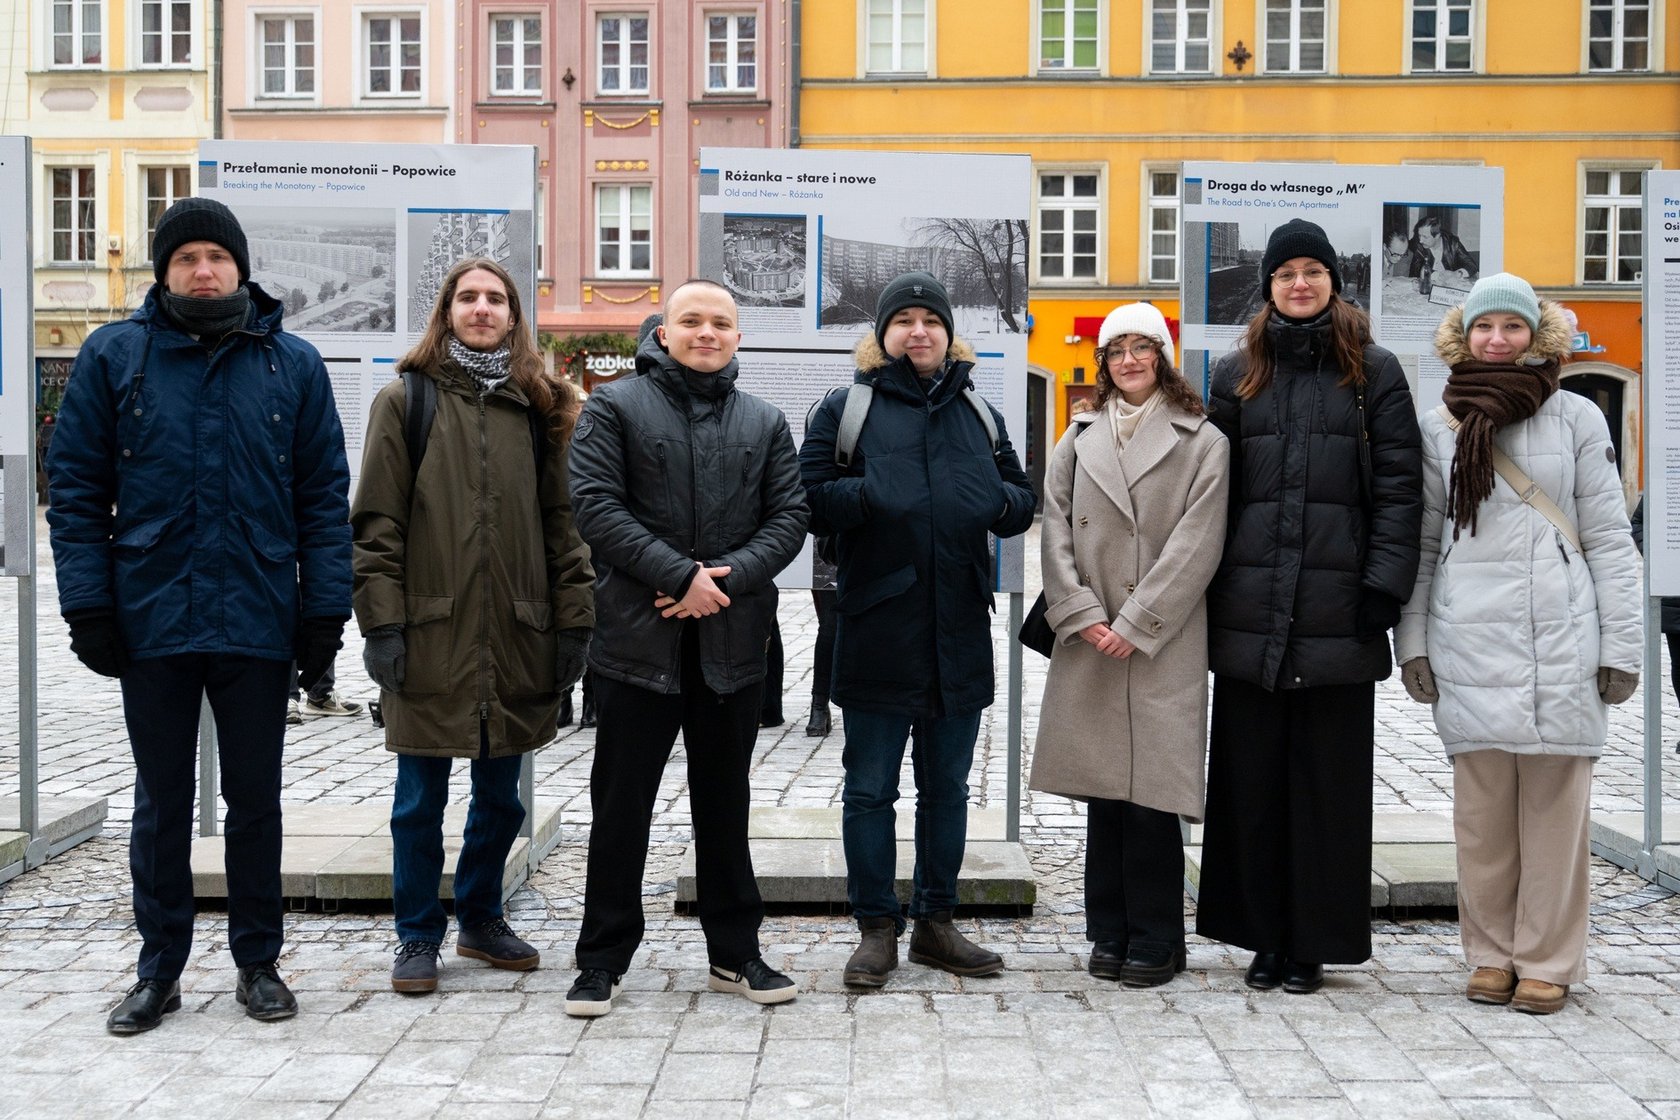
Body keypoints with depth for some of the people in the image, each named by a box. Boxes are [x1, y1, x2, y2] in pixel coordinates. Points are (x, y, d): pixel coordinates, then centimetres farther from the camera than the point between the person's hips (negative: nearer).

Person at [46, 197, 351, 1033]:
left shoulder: (294, 365, 3)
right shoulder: (114, 356, 2)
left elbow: (325, 496, 2)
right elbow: (77, 488, 1)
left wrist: (324, 609, -4)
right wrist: (89, 605, -7)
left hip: (259, 623, 0)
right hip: (151, 620, 0)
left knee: (255, 799, 11)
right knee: (161, 803, 11)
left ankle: (258, 963, 24)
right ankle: (158, 971, 24)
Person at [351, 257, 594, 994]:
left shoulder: (537, 408, 10)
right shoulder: (406, 400, 2)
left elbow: (561, 521, 8)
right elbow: (377, 520, -3)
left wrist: (572, 621, 1)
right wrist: (381, 621, -10)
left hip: (515, 639, 3)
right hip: (430, 635, -3)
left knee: (500, 795, 13)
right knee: (421, 799, 5)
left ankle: (481, 919, 30)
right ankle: (419, 935, 19)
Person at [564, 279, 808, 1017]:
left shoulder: (765, 422, 12)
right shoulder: (615, 407, 2)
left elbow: (788, 516, 4)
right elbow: (594, 505, -9)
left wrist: (728, 578, -13)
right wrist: (680, 576, -16)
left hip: (732, 640, 3)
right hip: (639, 637, -3)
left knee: (725, 804, 12)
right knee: (621, 805, 4)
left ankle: (735, 953, 23)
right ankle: (602, 958, 15)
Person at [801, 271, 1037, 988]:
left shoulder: (979, 414, 13)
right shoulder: (844, 410, 2)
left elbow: (1022, 500, 15)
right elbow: (809, 500, -5)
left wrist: (999, 500, -7)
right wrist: (869, 493, -21)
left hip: (960, 634, 4)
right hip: (876, 633, -3)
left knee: (948, 787, 13)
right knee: (870, 788, 4)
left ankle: (936, 923, 25)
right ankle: (876, 929, 16)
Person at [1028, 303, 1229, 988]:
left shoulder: (1201, 442, 4)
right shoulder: (1079, 440, 15)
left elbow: (1196, 545, -5)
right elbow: (1055, 531, 8)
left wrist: (1135, 624, -10)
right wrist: (1082, 614, -5)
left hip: (1164, 644, -3)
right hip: (1089, 645, 3)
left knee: (1151, 790, -5)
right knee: (1103, 788, 6)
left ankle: (1154, 939, 8)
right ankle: (1110, 934, 16)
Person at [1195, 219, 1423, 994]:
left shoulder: (1373, 372, 5)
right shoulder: (1238, 375, 12)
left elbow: (1400, 487, 1)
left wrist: (1384, 585, -8)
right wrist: (1207, 587, 2)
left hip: (1337, 611, -2)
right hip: (1249, 611, 2)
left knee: (1328, 780, 4)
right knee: (1252, 778, 6)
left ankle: (1314, 942, 14)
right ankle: (1265, 937, 17)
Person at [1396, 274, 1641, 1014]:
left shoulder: (1577, 419, 5)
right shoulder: (1441, 427, 9)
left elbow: (1609, 540, 3)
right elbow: (1422, 543, 11)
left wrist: (1620, 645, -2)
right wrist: (1412, 642, 4)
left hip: (1560, 642, -1)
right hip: (1468, 643, 1)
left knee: (1554, 807, 2)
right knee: (1480, 809, 5)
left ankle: (1547, 961, 12)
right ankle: (1491, 954, 17)